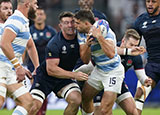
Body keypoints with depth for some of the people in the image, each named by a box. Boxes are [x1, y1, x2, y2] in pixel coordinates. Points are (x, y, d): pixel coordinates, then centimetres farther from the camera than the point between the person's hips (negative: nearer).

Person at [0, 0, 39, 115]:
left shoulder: (24, 22, 21)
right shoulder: (16, 20, -12)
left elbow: (30, 46, 36)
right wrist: (18, 67, -25)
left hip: (11, 71, 10)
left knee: (27, 101, 5)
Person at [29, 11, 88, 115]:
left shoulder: (78, 38, -6)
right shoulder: (54, 44, -23)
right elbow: (51, 70, -25)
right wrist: (74, 75, -26)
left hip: (64, 79, 4)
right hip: (45, 76, -4)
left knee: (76, 100, -21)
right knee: (34, 107, -19)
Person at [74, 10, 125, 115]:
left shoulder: (103, 29, -23)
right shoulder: (82, 35, -2)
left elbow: (111, 54, -35)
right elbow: (85, 60, -5)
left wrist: (99, 36, -36)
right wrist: (87, 45, -22)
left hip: (113, 71, -8)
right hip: (99, 70, 8)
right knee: (84, 98, 16)